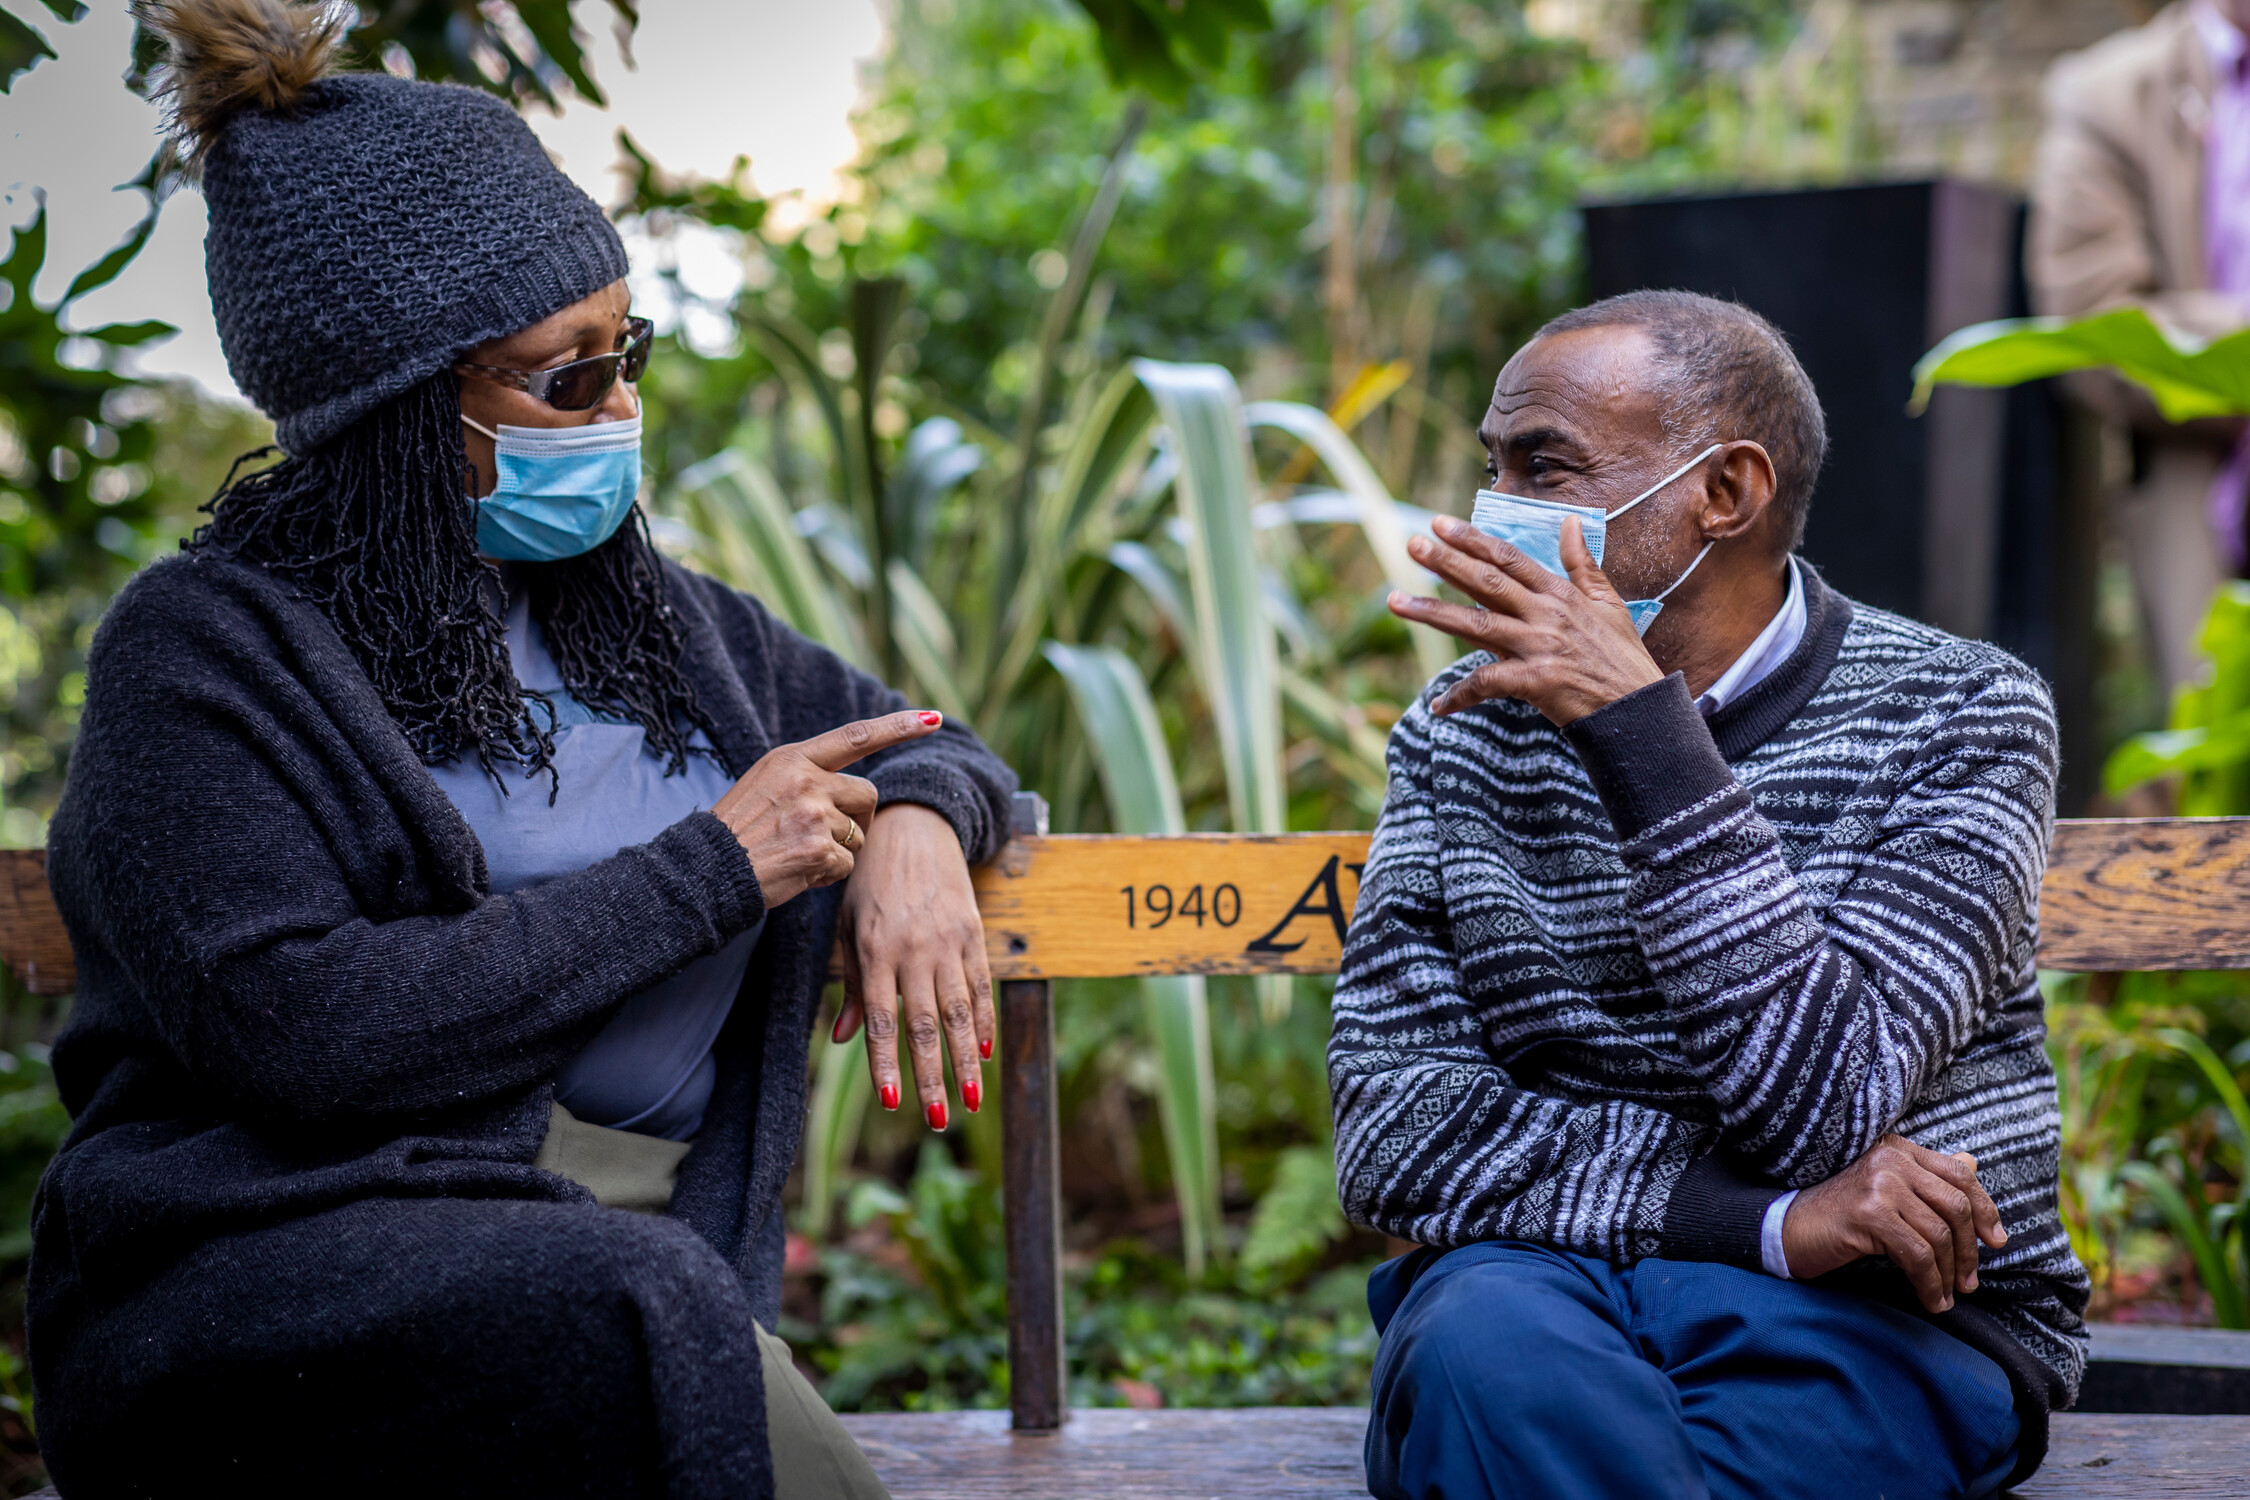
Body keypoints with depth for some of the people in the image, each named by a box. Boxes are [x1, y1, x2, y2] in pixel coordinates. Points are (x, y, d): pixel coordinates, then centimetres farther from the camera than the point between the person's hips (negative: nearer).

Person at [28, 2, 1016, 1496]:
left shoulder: (632, 609, 19)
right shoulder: (201, 648, -1)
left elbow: (922, 740, 32)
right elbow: (290, 1031, -15)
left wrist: (920, 826, 4)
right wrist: (707, 869, -9)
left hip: (655, 1249, 5)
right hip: (272, 1267, -4)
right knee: (641, 1309, -35)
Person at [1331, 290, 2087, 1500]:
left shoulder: (1960, 716, -3)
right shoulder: (1466, 732, 6)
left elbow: (1823, 1110, -18)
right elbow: (1392, 1130, -5)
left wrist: (1639, 723, -23)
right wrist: (1769, 1219, -18)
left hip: (1889, 1319, -2)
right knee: (1481, 1336, -35)